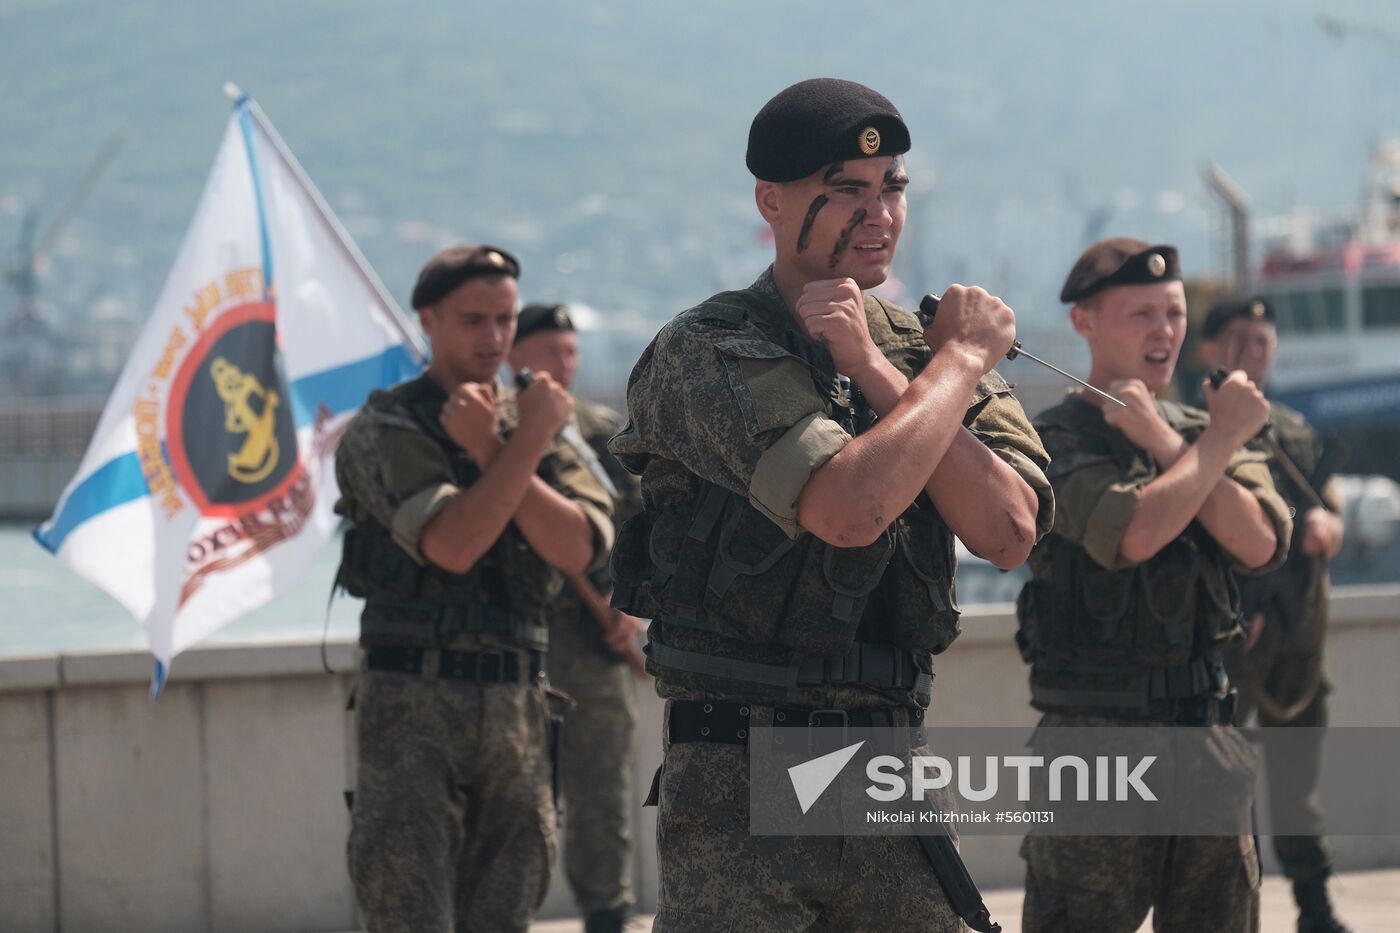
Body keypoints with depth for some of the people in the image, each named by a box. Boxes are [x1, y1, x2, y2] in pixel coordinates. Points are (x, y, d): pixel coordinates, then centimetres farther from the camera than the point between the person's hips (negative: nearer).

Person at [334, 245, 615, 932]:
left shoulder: (537, 422, 12)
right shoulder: (383, 429, -2)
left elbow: (579, 548, -5)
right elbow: (449, 545, -17)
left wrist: (490, 450, -12)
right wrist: (527, 443, -15)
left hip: (516, 704, 4)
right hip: (413, 702, -4)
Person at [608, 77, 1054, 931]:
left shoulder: (920, 344, 10)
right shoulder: (707, 354, -8)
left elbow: (1008, 532, -5)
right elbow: (848, 508, -24)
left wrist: (875, 371, -11)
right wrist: (963, 358, -10)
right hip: (744, 790, -5)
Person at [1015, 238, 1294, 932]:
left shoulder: (1201, 432, 12)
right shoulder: (1055, 441, -5)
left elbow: (1260, 544, -5)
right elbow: (1132, 535, -22)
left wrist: (1164, 441, -11)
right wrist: (1221, 439, -12)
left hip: (1209, 737, 5)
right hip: (1097, 738, -5)